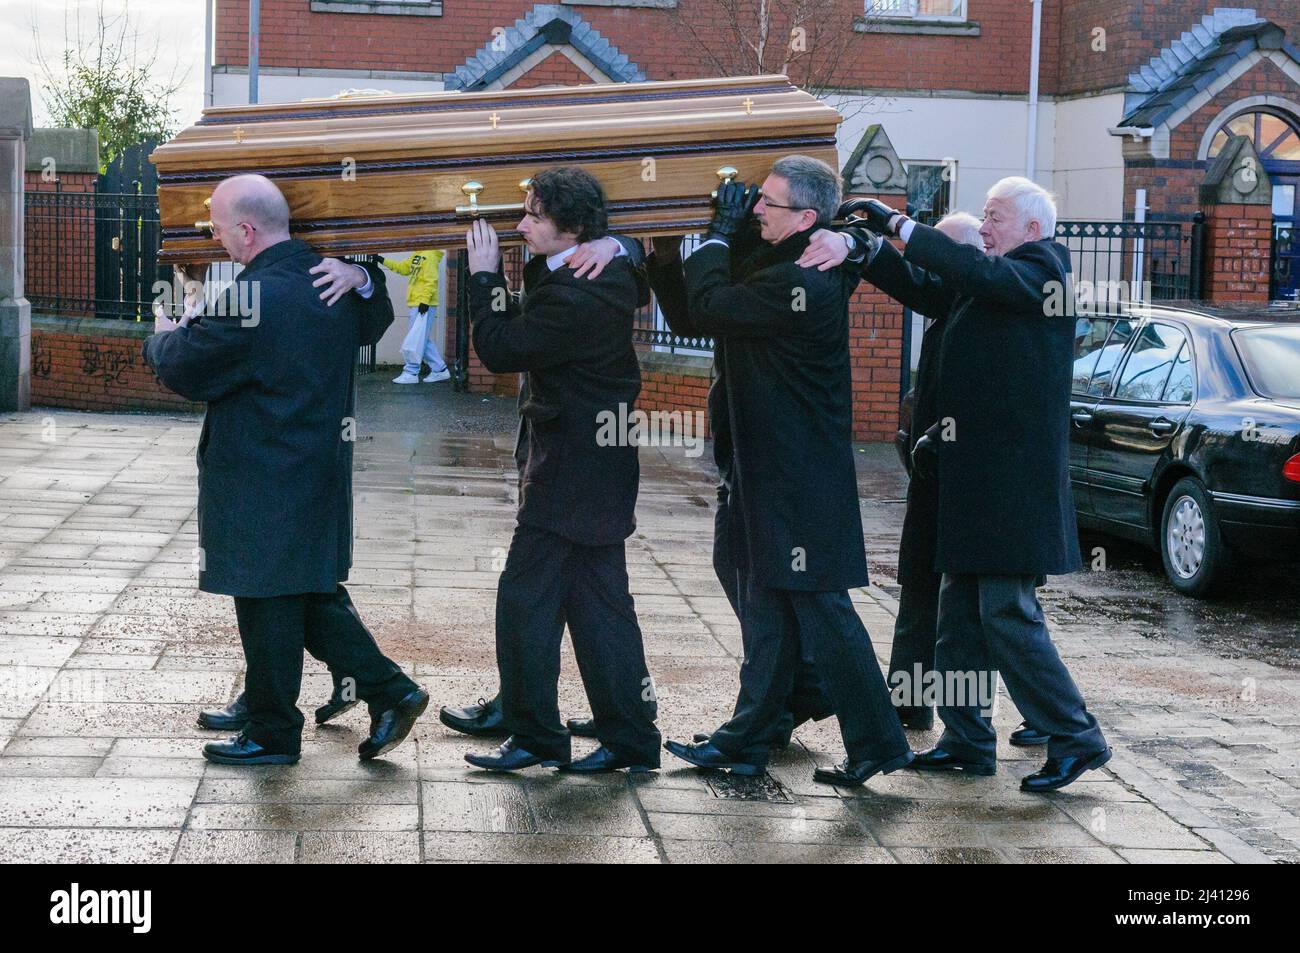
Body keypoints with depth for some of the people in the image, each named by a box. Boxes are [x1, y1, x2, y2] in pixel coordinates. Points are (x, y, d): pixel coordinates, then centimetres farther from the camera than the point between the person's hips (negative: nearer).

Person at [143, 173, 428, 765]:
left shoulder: (253, 299, -22)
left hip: (264, 486, -8)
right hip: (321, 471, 8)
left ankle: (272, 733, 17)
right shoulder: (332, 282, 4)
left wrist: (164, 337, 8)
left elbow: (184, 370, -12)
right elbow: (373, 324, 27)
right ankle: (388, 690, 15)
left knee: (268, 609, 4)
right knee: (315, 594, 19)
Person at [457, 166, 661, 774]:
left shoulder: (572, 295, -23)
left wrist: (485, 276, -7)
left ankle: (535, 736, 6)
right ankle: (629, 739, 18)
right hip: (602, 465, 10)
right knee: (598, 603, 14)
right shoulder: (612, 272, 7)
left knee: (526, 599, -2)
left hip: (570, 468, -10)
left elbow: (500, 349, -16)